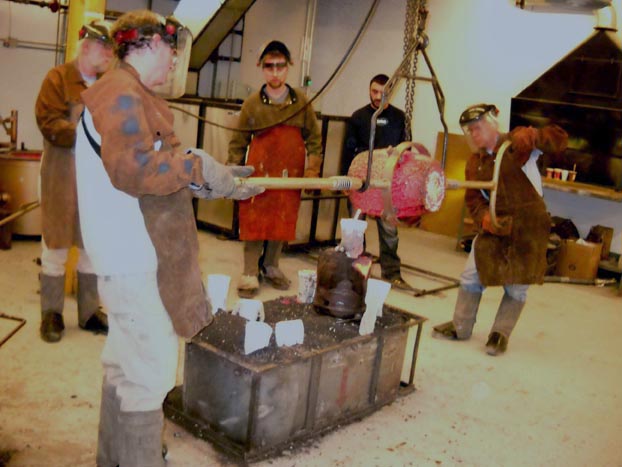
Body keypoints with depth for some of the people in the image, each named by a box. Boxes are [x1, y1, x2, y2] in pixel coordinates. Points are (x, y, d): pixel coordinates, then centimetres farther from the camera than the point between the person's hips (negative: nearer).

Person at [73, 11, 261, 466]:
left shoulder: (130, 95, 19)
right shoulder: (121, 93, -15)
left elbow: (157, 171, 19)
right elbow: (134, 169, -29)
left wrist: (222, 180, 14)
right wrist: (198, 167, -22)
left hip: (135, 253, 11)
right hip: (135, 257, -11)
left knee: (126, 362, 21)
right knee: (151, 369, -3)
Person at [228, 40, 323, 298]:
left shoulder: (301, 102, 4)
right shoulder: (252, 104, 2)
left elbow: (314, 139, 9)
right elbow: (238, 143, 5)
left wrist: (313, 169, -2)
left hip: (290, 175, 2)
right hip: (258, 172, -1)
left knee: (282, 222, 9)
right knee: (253, 222, -2)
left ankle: (271, 266, 25)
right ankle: (250, 273, 7)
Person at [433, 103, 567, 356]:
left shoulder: (516, 144, -10)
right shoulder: (474, 162, 8)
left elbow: (559, 140, -16)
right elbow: (473, 198, 8)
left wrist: (533, 136, -36)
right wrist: (483, 218, -13)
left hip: (528, 225, -5)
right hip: (495, 226, 5)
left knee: (517, 285, 3)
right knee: (471, 276, 6)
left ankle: (500, 334, 20)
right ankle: (461, 326, 23)